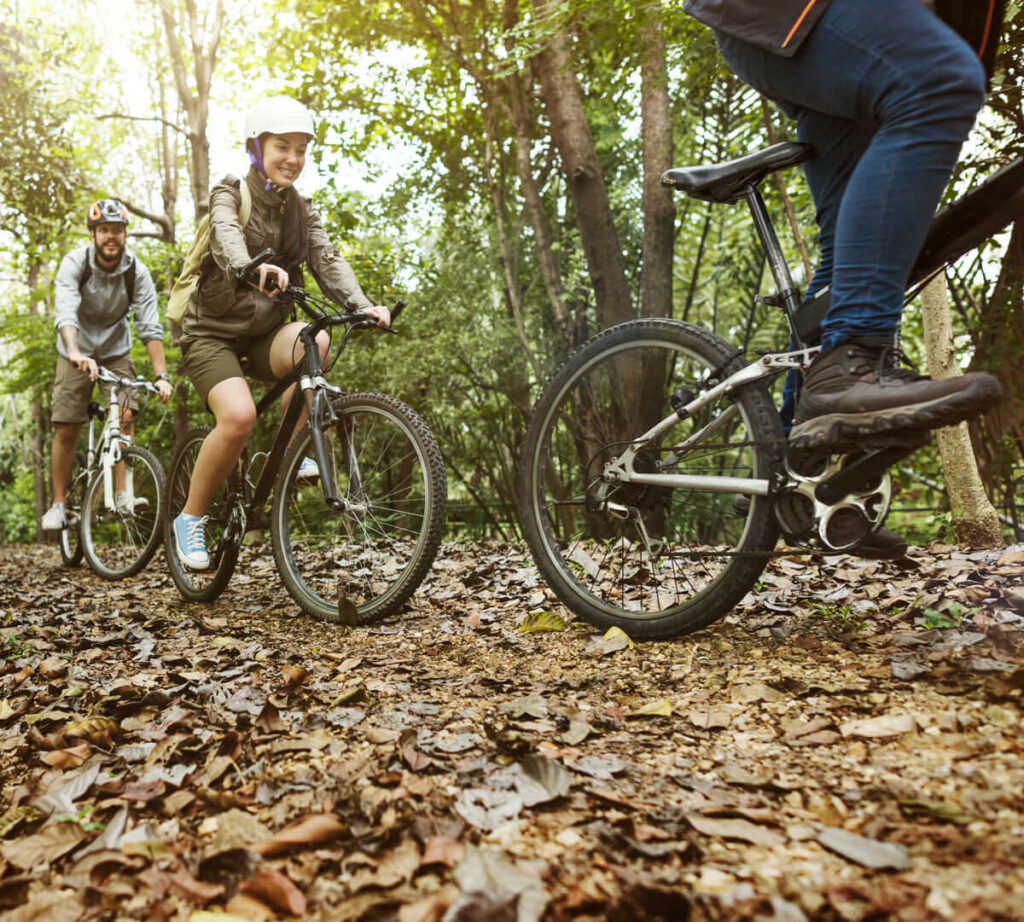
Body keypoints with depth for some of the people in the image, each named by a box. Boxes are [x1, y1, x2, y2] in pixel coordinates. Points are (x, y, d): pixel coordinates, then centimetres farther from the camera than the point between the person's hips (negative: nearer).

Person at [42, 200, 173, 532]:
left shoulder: (136, 271, -17)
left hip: (116, 352, 1)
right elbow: (65, 313, -35)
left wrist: (161, 375, -33)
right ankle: (59, 503, 8)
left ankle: (121, 493, -12)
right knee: (66, 429, -4)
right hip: (76, 353, -1)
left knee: (124, 416, -18)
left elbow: (150, 327, -22)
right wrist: (76, 353, -53)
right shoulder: (75, 263, -20)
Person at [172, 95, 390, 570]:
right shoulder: (229, 194, -7)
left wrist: (363, 307, -29)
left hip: (264, 332, 4)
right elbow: (226, 237, -30)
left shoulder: (302, 211, 7)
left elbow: (328, 260, -9)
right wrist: (252, 268, -55)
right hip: (213, 331, -4)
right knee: (239, 415, -30)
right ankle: (191, 518, -7)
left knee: (314, 342, -31)